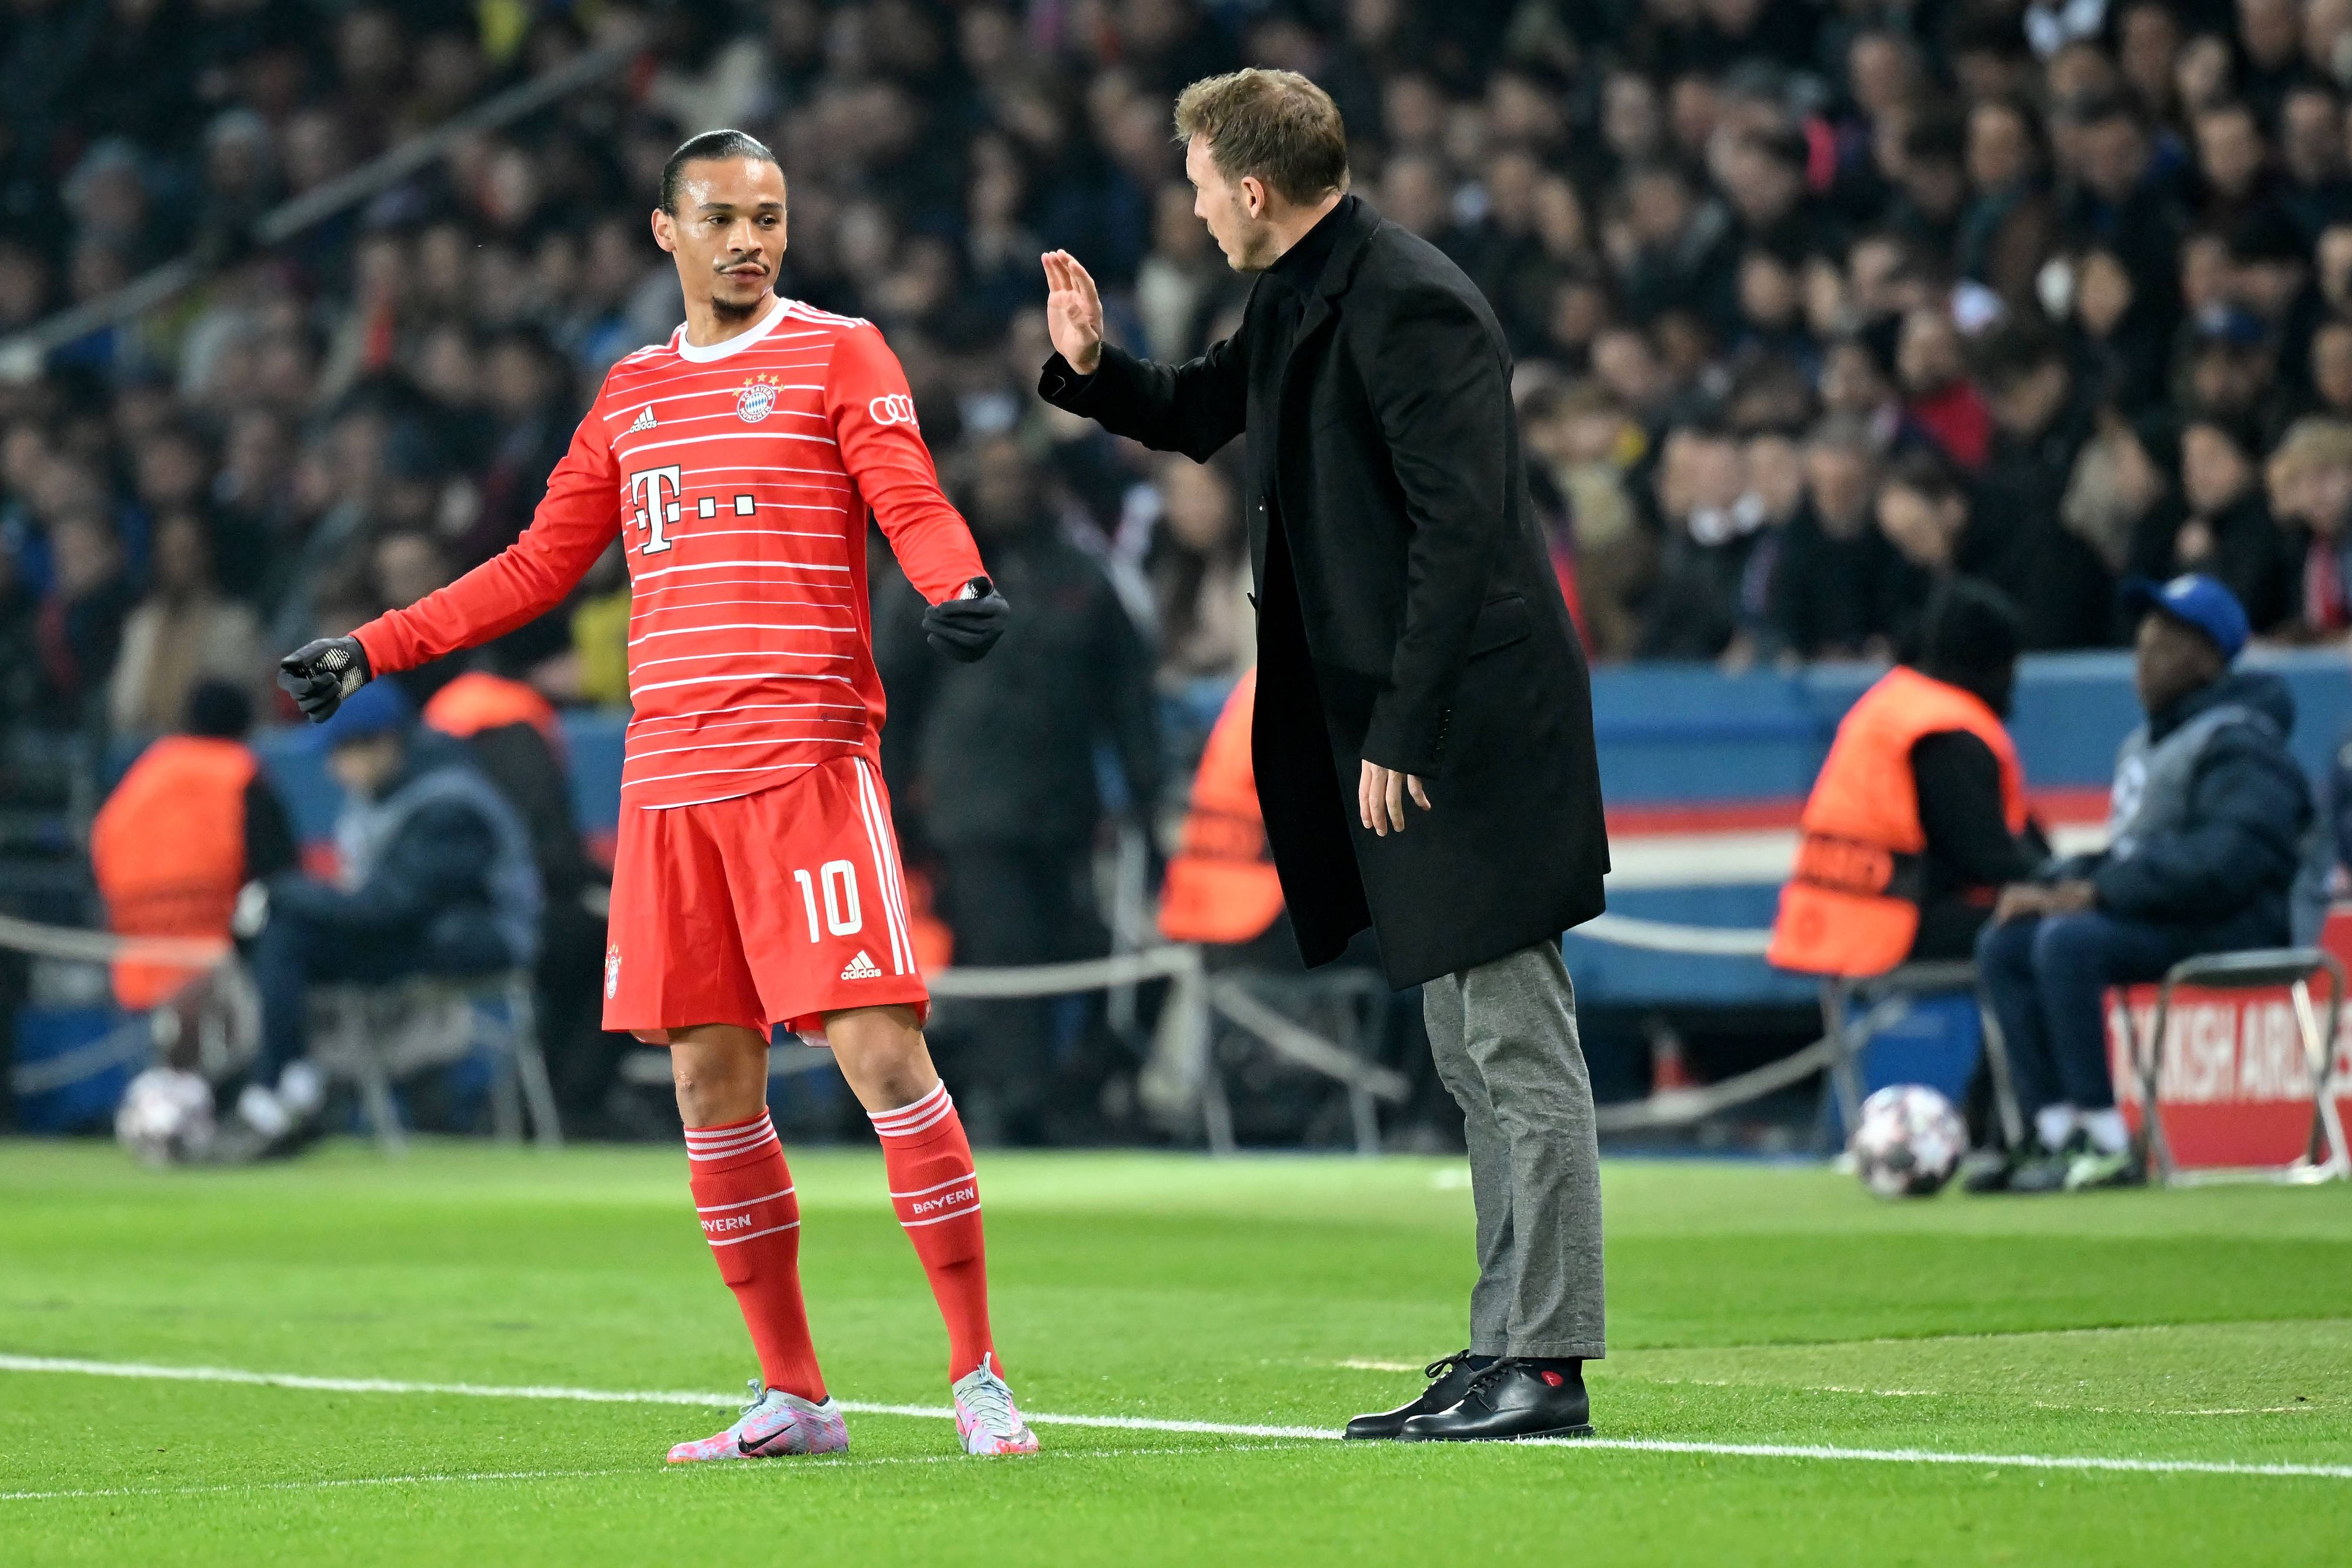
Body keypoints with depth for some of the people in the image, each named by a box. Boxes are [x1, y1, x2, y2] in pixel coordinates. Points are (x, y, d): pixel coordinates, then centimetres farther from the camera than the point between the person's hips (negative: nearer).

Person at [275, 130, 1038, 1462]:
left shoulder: (838, 354, 4)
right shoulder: (633, 393, 19)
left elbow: (914, 505, -8)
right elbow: (542, 565, 25)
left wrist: (960, 587, -30)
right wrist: (374, 652, 22)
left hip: (809, 766, -5)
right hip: (669, 778, 5)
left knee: (883, 1055, -12)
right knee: (712, 1089, 4)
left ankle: (979, 1377, -6)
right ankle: (791, 1398, 13)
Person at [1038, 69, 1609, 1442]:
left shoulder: (1411, 307, -17)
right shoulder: (1296, 302, 13)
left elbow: (1462, 528, -22)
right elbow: (1203, 417, 32)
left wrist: (1402, 731, -22)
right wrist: (1093, 367, 12)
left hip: (1471, 728, -11)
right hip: (1397, 727, 11)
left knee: (1520, 1047, -8)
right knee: (1474, 1053, 12)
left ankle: (1549, 1364, -7)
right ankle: (1506, 1348, 17)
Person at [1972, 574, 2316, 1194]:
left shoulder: (2238, 743, -11)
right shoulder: (2144, 745, 20)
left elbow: (2227, 859, -24)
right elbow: (2122, 857, 21)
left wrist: (2102, 892, -24)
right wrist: (2052, 887, 0)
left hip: (2231, 925, -10)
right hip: (2155, 916, 10)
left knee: (2069, 941, -30)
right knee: (2004, 944, -2)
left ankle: (2108, 1149, -29)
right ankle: (2056, 1134, -11)